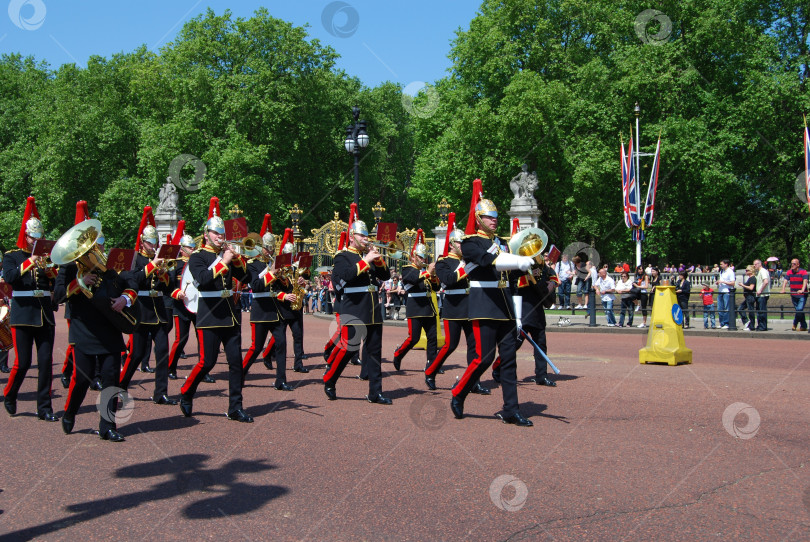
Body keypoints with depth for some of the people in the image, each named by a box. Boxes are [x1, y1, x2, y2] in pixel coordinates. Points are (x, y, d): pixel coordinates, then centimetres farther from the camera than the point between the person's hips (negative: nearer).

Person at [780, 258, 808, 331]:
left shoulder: (803, 272, -10)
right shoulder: (789, 272, 3)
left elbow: (805, 281, -23)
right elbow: (785, 280, -6)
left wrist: (802, 290, -38)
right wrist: (783, 289, -22)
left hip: (802, 295, -5)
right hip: (793, 295, 5)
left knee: (799, 309, -15)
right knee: (799, 311, 10)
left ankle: (795, 324, 3)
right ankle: (804, 326, 19)